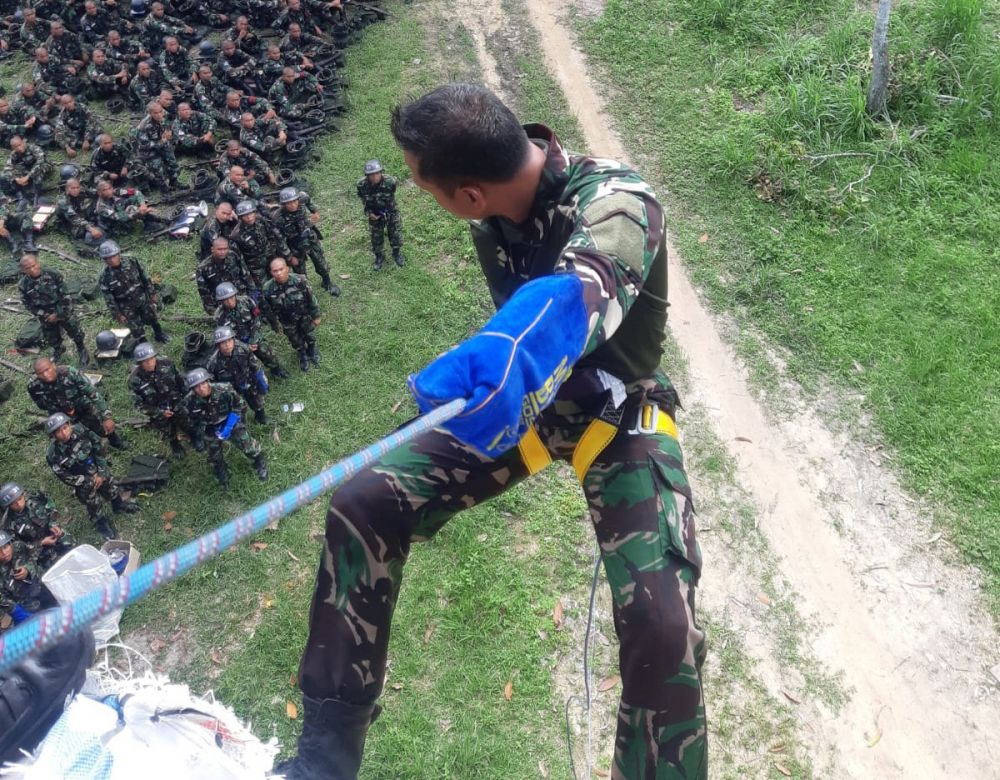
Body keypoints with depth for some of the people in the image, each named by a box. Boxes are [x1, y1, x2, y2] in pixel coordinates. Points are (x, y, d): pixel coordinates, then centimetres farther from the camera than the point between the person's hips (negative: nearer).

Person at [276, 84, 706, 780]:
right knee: (363, 506, -10)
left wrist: (506, 356, -73)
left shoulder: (616, 202, -30)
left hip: (618, 414, -5)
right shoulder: (494, 215, -10)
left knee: (661, 622, -26)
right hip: (520, 399, 5)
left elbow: (575, 296, -54)